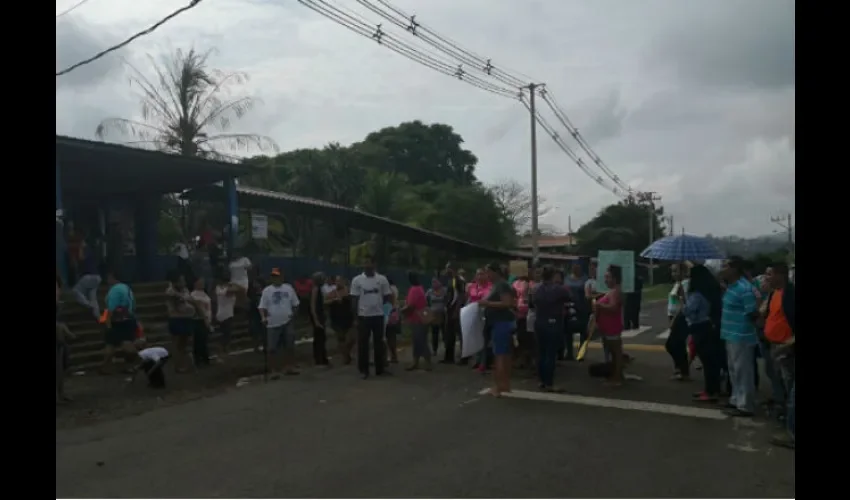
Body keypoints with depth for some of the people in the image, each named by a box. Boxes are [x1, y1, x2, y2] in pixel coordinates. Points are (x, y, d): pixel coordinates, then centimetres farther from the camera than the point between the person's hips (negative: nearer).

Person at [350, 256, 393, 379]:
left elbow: (388, 297, 8)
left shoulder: (382, 279, 1)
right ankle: (363, 370, 11)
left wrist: (378, 303, -4)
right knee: (363, 344, 3)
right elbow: (354, 300, -1)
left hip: (378, 315, 2)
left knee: (379, 342, 9)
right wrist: (355, 317, -4)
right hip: (363, 316, -2)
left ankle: (380, 368, 18)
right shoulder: (357, 280, -2)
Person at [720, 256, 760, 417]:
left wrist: (745, 325, -6)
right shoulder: (731, 286, 10)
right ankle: (736, 400, 32)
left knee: (743, 372, 0)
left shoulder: (744, 288, -21)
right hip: (732, 334, 10)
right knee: (734, 370, 19)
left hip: (741, 336, -10)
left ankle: (745, 406, 9)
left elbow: (753, 313, -20)